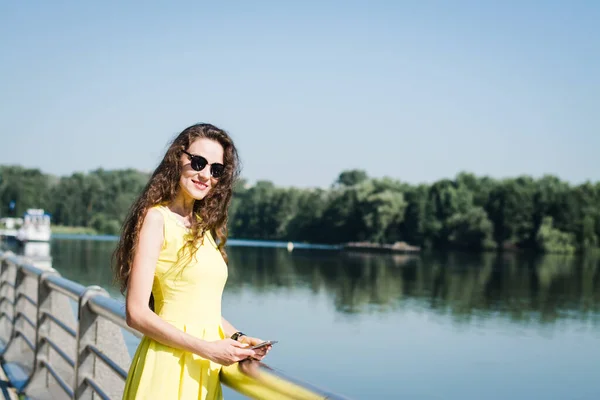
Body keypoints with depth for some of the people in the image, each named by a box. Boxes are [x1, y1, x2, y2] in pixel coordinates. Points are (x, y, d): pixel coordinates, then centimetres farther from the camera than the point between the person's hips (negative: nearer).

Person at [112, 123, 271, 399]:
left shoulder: (205, 225, 13)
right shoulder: (157, 217, -9)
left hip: (205, 368, 7)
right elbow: (138, 313, -16)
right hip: (169, 365, -7)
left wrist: (236, 337, 0)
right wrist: (206, 348, -18)